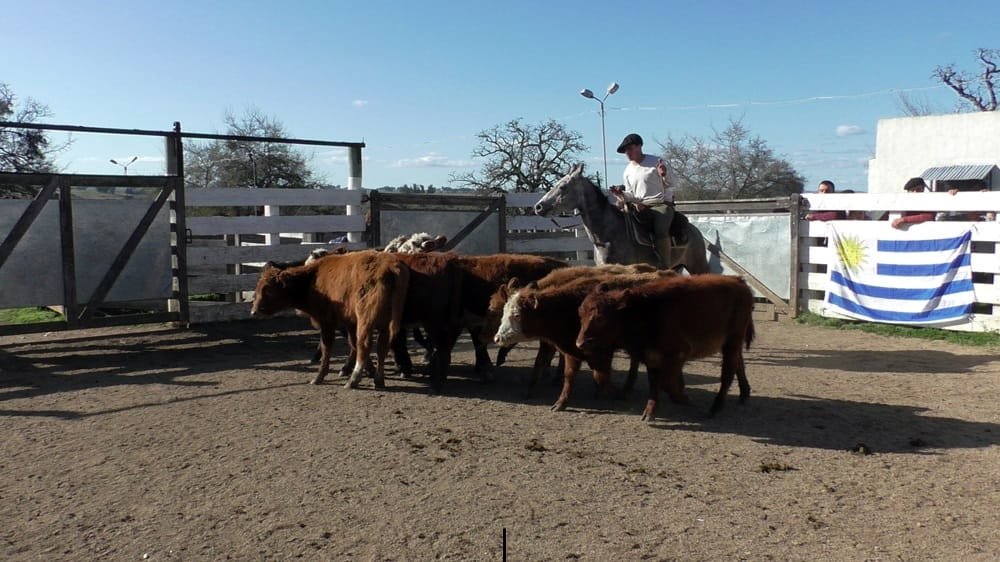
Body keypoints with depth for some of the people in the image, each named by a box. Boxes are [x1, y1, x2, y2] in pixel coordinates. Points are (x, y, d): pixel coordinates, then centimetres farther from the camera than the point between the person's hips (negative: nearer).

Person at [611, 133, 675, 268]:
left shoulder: (655, 162, -1)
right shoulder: (627, 171, 12)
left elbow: (670, 187, 1)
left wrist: (664, 176, -21)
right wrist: (622, 194, -4)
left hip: (661, 204, -5)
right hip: (640, 207, 5)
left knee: (660, 230, -32)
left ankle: (665, 267, -28)